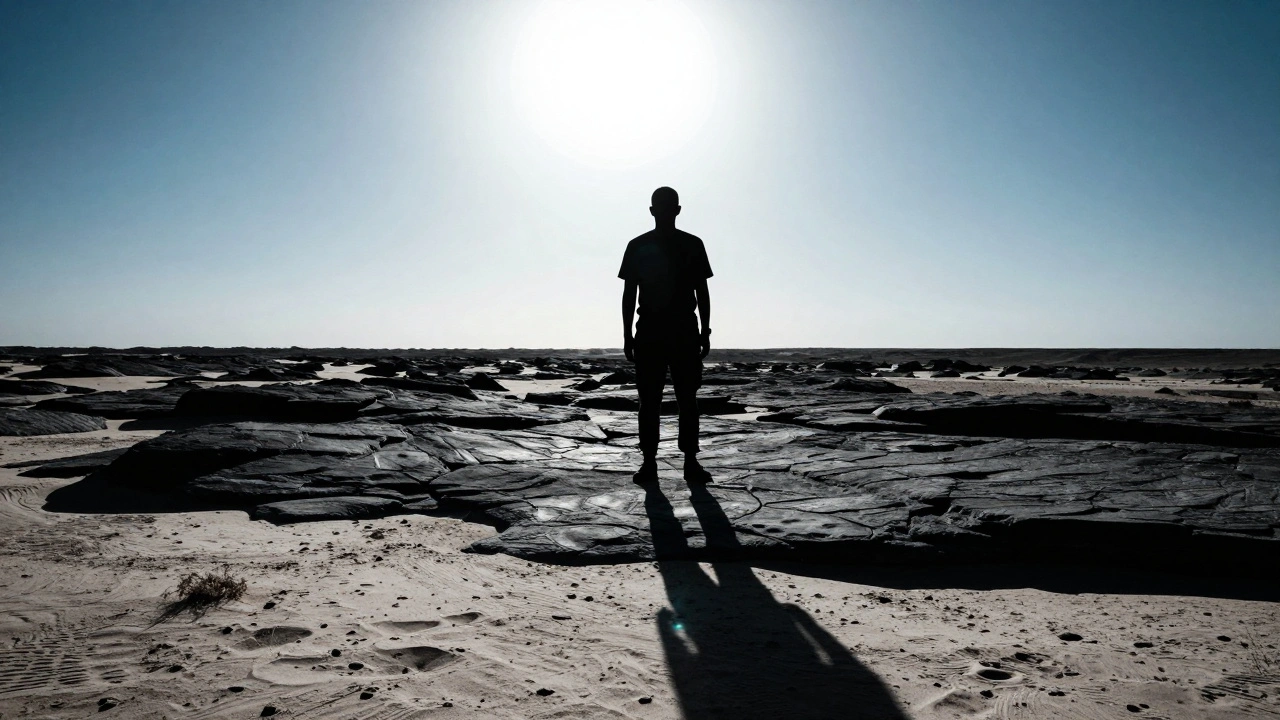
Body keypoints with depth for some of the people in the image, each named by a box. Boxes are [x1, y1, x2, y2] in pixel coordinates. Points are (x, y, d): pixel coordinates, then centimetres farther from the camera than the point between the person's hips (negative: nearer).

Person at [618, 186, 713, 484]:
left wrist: (705, 331, 2)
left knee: (688, 399, 0)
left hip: (686, 332, 1)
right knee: (649, 401, -1)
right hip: (648, 332, 0)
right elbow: (629, 292, 6)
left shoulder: (692, 245, 7)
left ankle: (691, 461, 4)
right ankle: (649, 461, 4)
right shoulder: (638, 246, 6)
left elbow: (702, 291, 8)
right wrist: (628, 334, 1)